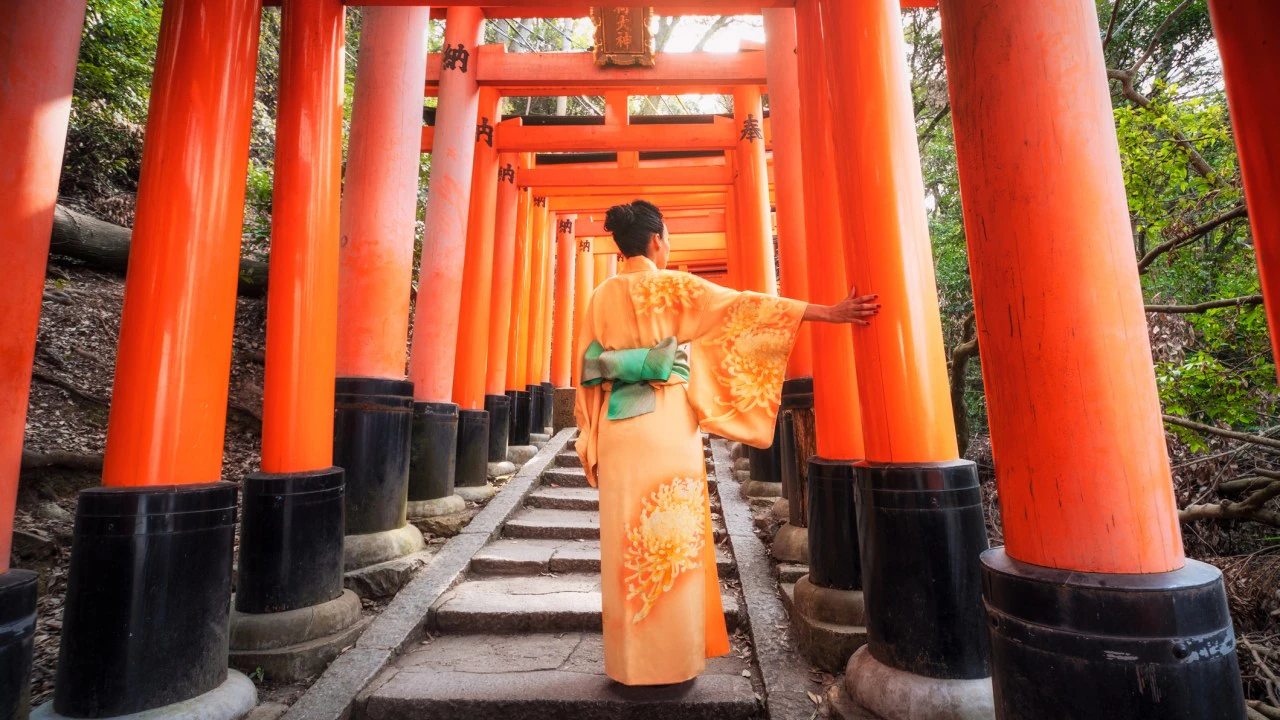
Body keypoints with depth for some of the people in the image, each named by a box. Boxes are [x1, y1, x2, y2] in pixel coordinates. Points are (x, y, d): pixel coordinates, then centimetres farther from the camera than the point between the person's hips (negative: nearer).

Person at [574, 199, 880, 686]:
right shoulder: (674, 286, -2)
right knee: (669, 535, 6)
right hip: (666, 426, -4)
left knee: (627, 539, 10)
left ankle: (629, 658, 23)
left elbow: (590, 370, 8)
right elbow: (746, 308, -5)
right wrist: (830, 312, -1)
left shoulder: (602, 296, 10)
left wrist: (592, 442, 13)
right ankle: (669, 657, 18)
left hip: (618, 428, 4)